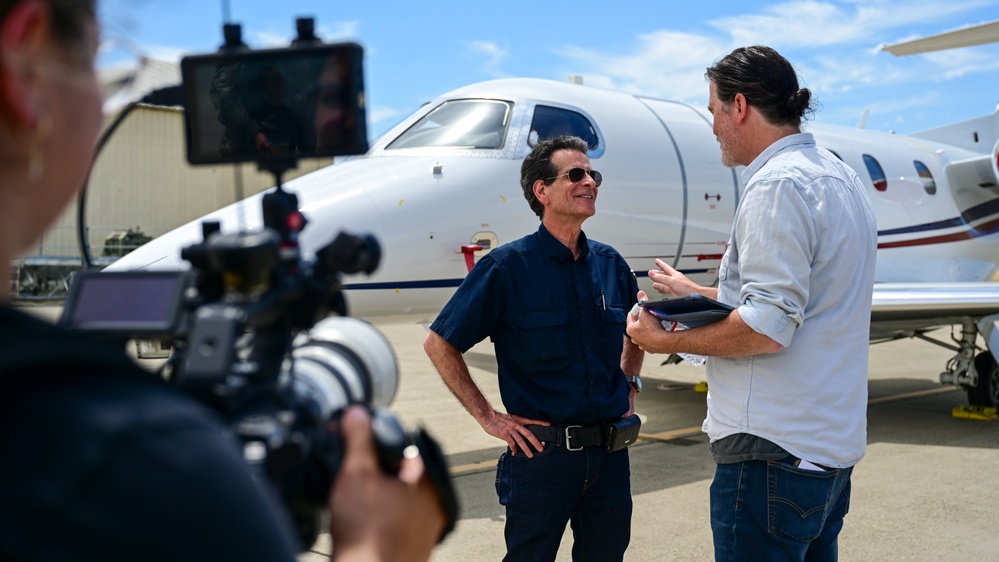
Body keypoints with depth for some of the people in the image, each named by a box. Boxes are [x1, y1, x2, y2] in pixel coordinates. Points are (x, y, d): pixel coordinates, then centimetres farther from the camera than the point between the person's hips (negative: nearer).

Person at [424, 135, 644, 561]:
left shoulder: (610, 264, 5)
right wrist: (488, 417, -9)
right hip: (543, 453, -5)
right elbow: (439, 344, -8)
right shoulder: (508, 266, -10)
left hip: (610, 452, 5)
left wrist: (629, 386, 13)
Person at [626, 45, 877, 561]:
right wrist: (698, 293, 29)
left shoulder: (778, 184, -16)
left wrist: (667, 341, -11)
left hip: (774, 448, -10)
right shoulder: (839, 176, 16)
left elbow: (768, 327, -23)